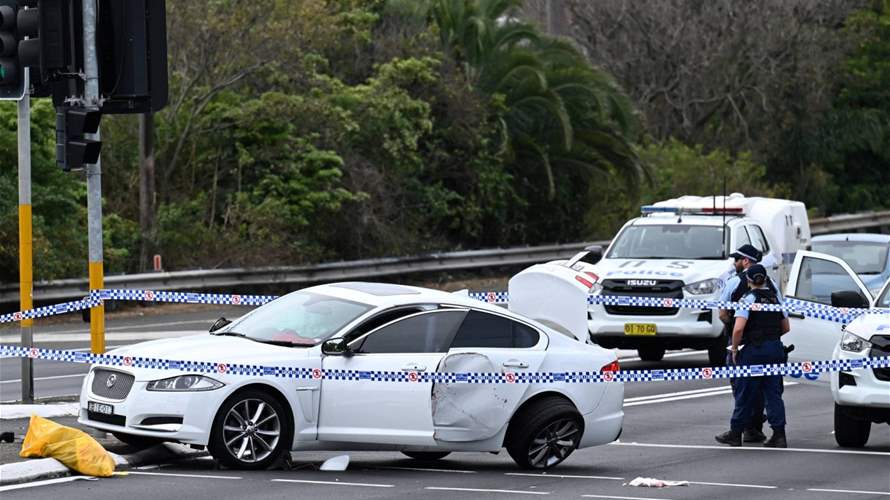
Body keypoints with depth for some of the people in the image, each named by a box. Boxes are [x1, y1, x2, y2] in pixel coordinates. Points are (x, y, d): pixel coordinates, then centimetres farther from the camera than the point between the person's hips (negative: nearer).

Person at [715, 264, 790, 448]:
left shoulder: (748, 299, -11)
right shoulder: (776, 298, 9)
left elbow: (738, 328, -20)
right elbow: (786, 327, 15)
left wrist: (734, 349, -7)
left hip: (754, 350, -5)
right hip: (776, 348, 5)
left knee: (745, 393, 4)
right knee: (773, 393, 7)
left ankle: (735, 433, 12)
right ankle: (779, 434, 1)